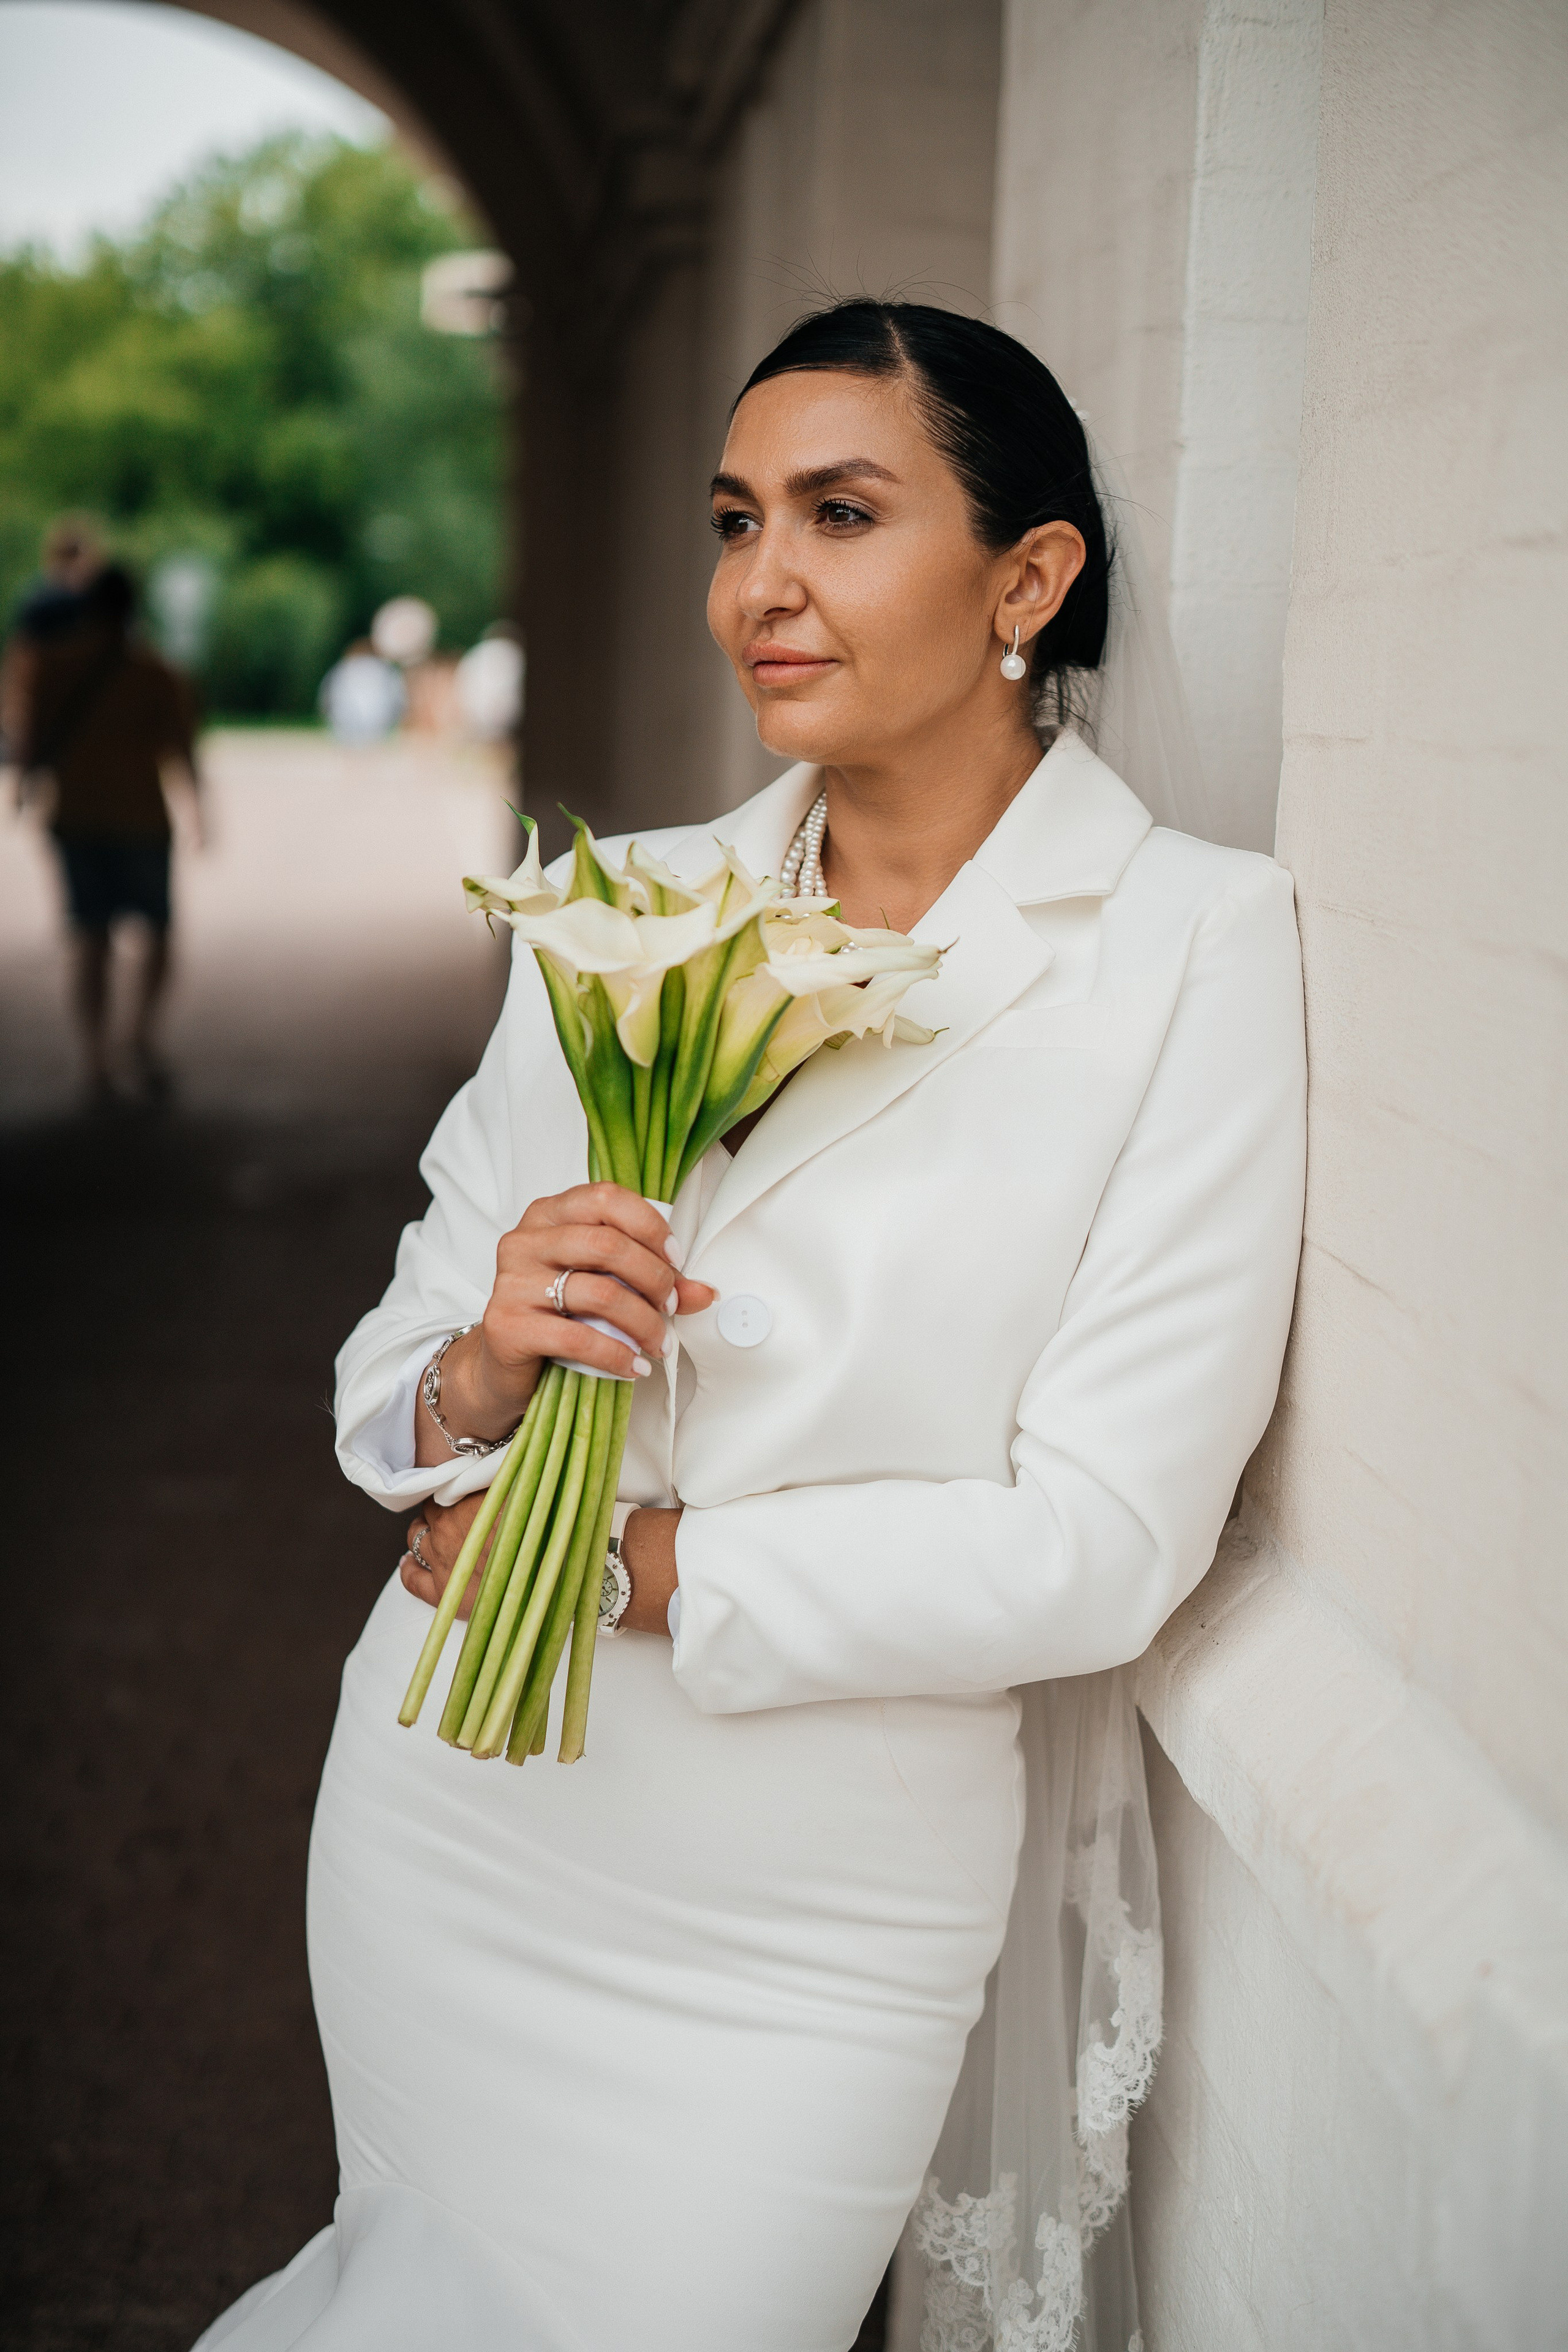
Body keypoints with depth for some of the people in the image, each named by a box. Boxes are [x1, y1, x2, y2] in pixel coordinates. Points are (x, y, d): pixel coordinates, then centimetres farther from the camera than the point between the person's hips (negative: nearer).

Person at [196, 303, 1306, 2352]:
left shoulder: (1199, 946, -11)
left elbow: (1102, 1546, -16)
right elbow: (384, 1382, 3)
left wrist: (611, 1558, -15)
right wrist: (478, 1374, -20)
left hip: (803, 1939, -3)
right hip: (444, 1823, 3)